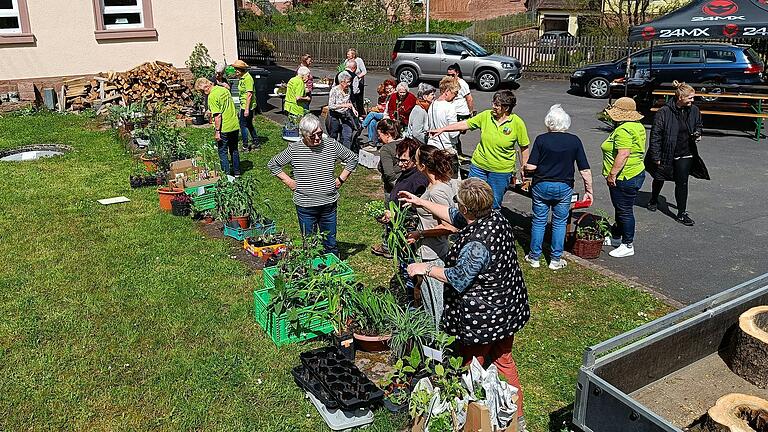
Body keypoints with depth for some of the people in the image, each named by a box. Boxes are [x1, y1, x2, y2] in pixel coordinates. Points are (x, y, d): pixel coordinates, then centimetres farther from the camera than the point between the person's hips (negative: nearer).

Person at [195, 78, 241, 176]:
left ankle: (226, 174, 9)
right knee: (234, 150, 17)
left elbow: (218, 116, -21)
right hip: (235, 125, 8)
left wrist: (217, 131, -16)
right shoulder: (224, 89, 7)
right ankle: (237, 172, 26)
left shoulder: (212, 97, -17)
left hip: (224, 128, -8)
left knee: (222, 152, 5)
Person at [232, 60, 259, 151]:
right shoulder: (242, 78, 11)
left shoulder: (247, 78, -19)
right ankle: (255, 143, 26)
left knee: (243, 125, -3)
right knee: (249, 125, 17)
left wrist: (247, 109, -25)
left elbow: (249, 94, -23)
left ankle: (245, 146, 5)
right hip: (244, 105, 10)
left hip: (247, 106, -10)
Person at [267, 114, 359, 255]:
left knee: (331, 244, 11)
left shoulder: (331, 145, -4)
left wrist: (341, 179, 3)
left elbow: (352, 159, 10)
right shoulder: (294, 149, -7)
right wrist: (289, 182, 0)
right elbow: (273, 164, 6)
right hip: (305, 206, -1)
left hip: (329, 204, 1)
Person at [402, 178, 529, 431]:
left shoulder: (476, 245, -33)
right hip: (508, 307, 9)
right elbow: (452, 215, 8)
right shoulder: (496, 217, -5)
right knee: (504, 360, 24)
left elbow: (457, 279, -21)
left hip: (483, 318, -9)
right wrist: (421, 203, 12)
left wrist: (426, 268, -9)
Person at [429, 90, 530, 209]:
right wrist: (442, 129, -6)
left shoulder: (517, 123, -10)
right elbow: (465, 124, -1)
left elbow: (524, 148, -3)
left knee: (494, 205, 9)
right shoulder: (486, 115, -4)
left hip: (501, 171, -2)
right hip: (479, 165, 3)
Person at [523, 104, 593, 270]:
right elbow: (585, 170, -4)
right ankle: (556, 260, 18)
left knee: (539, 221, 11)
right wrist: (589, 190, 6)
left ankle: (534, 257, 20)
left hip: (541, 186, -1)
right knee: (559, 223, 13)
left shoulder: (541, 139, -8)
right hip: (564, 188, 1)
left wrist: (524, 167, 10)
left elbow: (531, 166, -12)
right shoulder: (574, 141, -4)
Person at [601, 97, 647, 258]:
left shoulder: (623, 130, -21)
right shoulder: (638, 126, 13)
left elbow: (623, 154, -29)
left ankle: (628, 246, 9)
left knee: (625, 211, -1)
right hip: (635, 173, 11)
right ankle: (616, 237, 35)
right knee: (620, 209, 21)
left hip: (624, 178, -11)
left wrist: (612, 173, -24)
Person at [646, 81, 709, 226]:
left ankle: (682, 213, 8)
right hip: (666, 154, -2)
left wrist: (697, 134, -5)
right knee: (659, 179, 19)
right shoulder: (664, 112, -17)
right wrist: (656, 157, -16)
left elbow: (698, 125, 19)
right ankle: (653, 200, 46)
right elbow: (655, 135, -15)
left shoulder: (694, 110, -1)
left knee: (682, 183, 0)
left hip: (685, 155, 3)